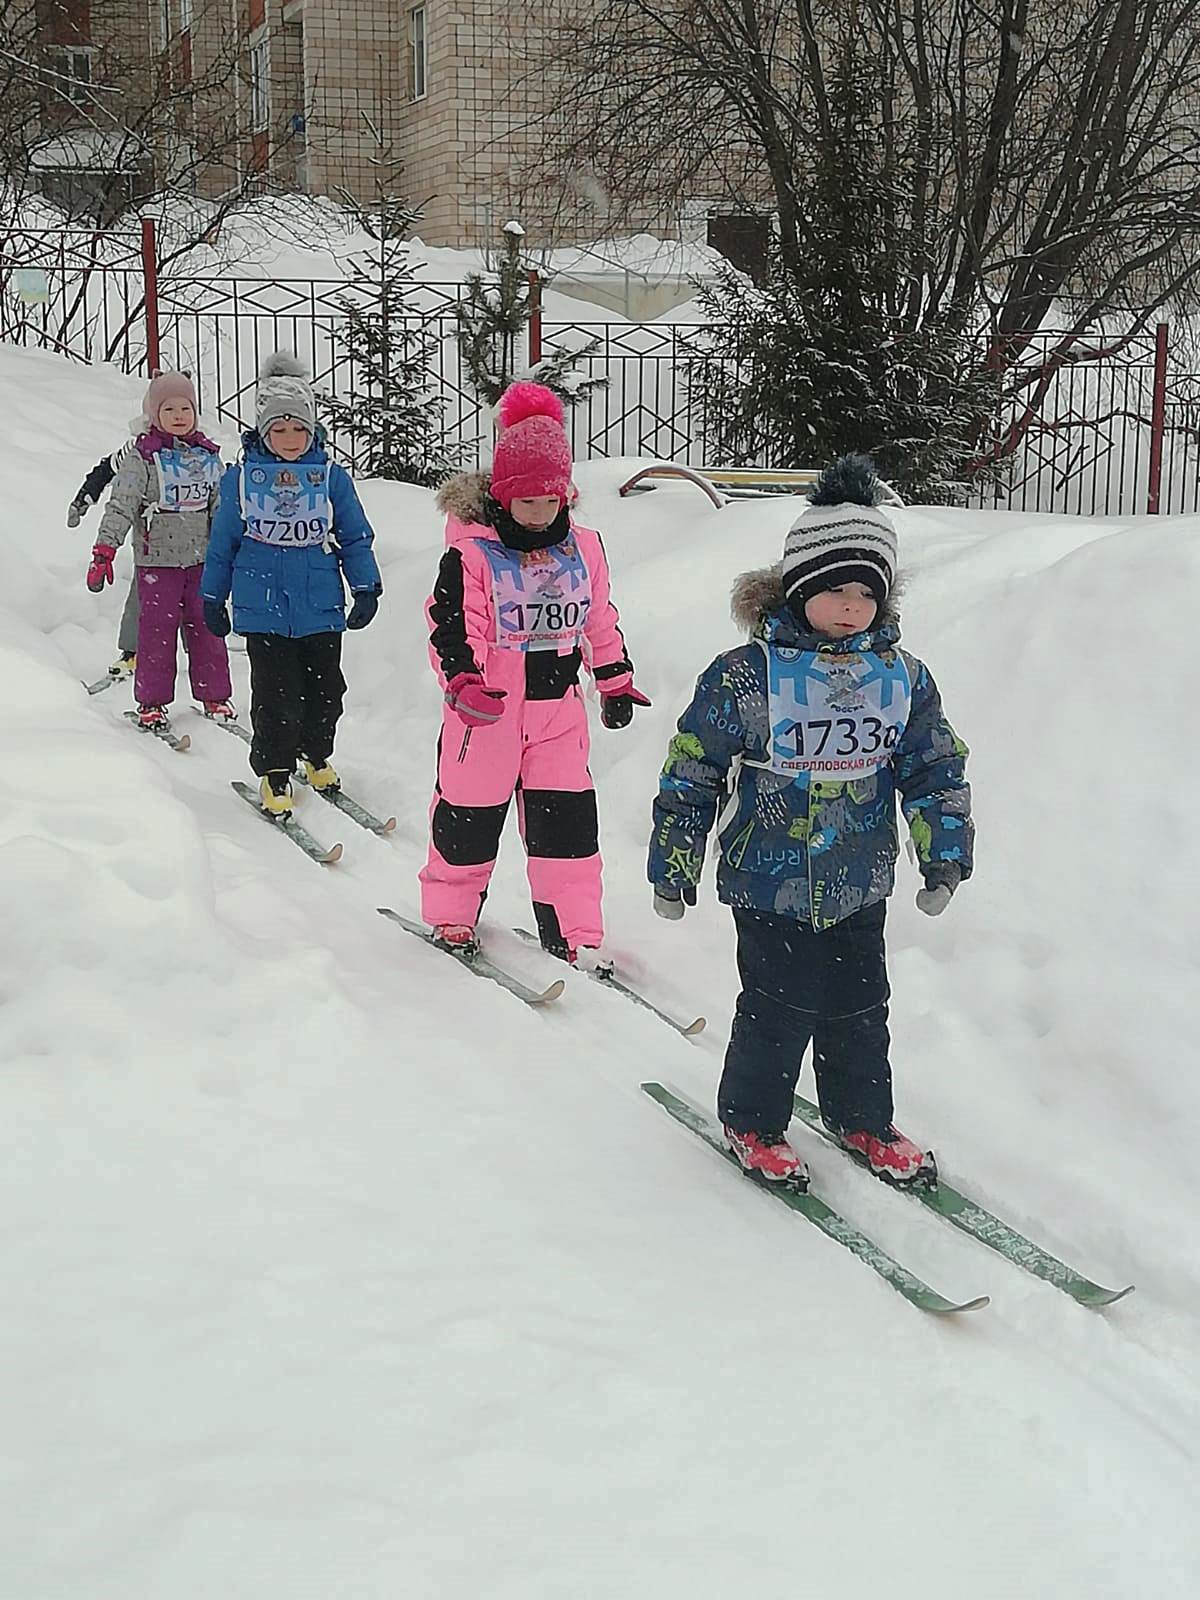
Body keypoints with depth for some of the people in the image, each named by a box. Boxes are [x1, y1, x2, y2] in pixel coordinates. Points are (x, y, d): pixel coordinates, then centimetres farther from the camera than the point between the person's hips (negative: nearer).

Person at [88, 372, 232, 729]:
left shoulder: (208, 455, 9)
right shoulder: (143, 457, -5)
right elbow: (121, 504, -10)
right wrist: (104, 552, -17)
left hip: (202, 558, 4)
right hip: (157, 559, -4)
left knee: (206, 627, 7)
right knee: (157, 631, -2)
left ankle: (213, 695, 18)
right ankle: (151, 702, 8)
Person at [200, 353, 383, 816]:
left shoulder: (331, 477, 1)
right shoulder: (242, 478, 0)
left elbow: (355, 537, 8)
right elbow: (223, 541, 9)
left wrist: (366, 588, 3)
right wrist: (213, 598, 12)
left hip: (321, 607, 2)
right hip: (263, 607, -1)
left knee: (325, 690, 11)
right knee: (276, 696, -5)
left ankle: (316, 756, 35)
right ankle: (274, 773, 11)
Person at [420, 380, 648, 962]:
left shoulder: (583, 548, 4)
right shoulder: (472, 553, -11)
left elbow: (599, 620, 15)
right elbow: (452, 625, -15)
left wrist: (616, 680, 18)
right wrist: (461, 680, -30)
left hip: (558, 705, 4)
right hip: (486, 706, -3)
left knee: (567, 815, 3)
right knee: (470, 810, 8)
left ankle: (573, 929, 11)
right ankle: (451, 913, 27)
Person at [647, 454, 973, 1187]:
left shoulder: (902, 677, 0)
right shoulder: (747, 674, -13)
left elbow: (937, 769, 11)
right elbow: (693, 770, -7)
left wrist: (945, 857, 8)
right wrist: (674, 865, -4)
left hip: (860, 884, 4)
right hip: (771, 881, -4)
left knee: (860, 1008, 14)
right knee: (780, 1008, -1)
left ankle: (863, 1118, 34)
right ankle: (753, 1121, 21)